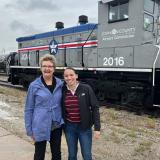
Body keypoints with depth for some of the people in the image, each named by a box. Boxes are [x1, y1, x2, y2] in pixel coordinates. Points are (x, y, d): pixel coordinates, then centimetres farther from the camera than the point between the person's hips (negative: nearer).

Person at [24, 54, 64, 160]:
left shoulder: (60, 84, -1)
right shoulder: (34, 86, -9)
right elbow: (29, 109, -4)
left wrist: (63, 121, 7)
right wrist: (29, 130, -4)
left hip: (57, 126, 3)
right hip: (40, 127, -2)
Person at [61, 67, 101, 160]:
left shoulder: (86, 89, -11)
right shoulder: (63, 91, -3)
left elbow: (95, 108, -9)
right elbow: (61, 110, 6)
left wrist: (97, 128, -12)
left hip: (84, 127, -2)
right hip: (69, 127, 3)